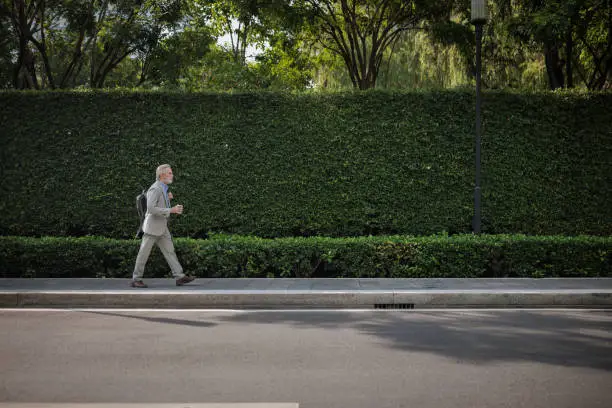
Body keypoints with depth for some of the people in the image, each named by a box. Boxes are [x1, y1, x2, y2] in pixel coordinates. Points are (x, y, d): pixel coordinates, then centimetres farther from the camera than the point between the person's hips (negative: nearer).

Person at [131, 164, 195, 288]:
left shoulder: (162, 189, 13)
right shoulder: (155, 189, -17)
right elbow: (151, 209, -27)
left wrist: (168, 199, 4)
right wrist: (171, 210, -25)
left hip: (162, 228, 9)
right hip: (152, 226, -9)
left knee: (170, 251, 4)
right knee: (144, 253, 0)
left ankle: (179, 277, 3)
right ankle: (136, 280, 9)